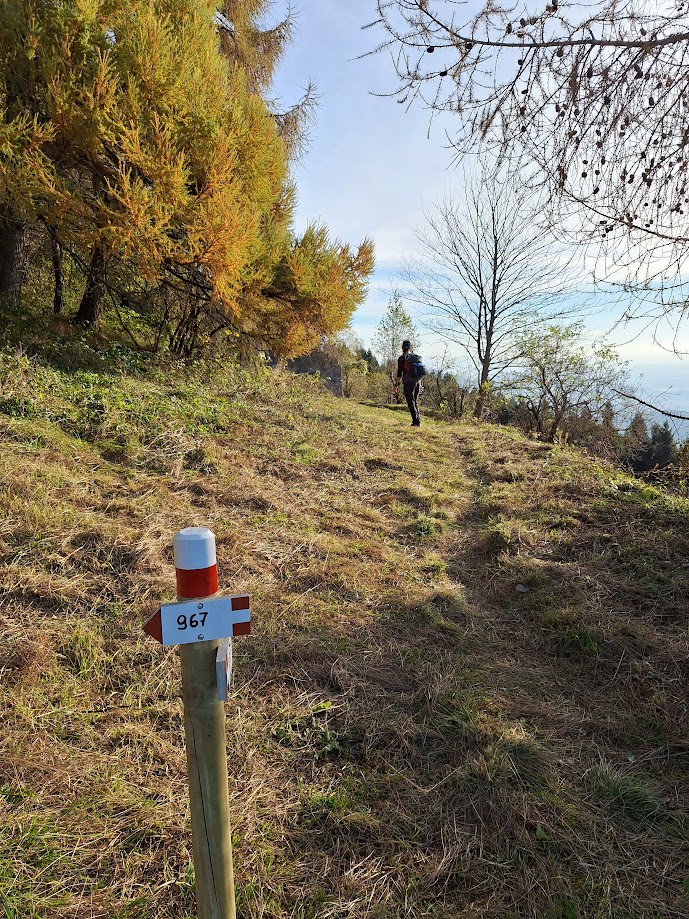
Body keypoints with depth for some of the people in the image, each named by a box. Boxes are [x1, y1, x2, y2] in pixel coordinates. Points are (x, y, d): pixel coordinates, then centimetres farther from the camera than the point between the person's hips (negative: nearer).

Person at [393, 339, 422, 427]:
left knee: (411, 403, 0)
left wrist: (396, 385, -2)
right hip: (418, 382, 5)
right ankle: (418, 420, 15)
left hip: (408, 383, -5)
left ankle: (416, 422, -6)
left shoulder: (402, 358, -5)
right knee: (414, 402, 17)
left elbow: (399, 373, -8)